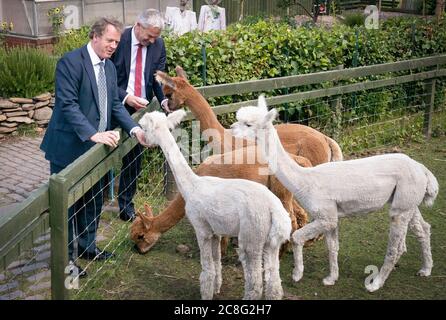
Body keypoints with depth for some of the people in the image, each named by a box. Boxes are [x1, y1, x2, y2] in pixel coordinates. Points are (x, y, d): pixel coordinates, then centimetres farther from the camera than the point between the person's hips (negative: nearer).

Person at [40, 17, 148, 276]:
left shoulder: (109, 67, 8)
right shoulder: (70, 62, -16)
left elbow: (115, 104, 9)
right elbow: (68, 105, -23)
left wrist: (134, 129, -7)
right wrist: (93, 134, -30)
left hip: (95, 147, 8)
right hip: (69, 147, -8)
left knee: (94, 200, 19)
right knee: (68, 203, 5)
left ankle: (87, 246, 37)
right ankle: (66, 257, 20)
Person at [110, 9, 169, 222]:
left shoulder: (158, 45, -1)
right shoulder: (119, 39, -13)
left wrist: (164, 100, -16)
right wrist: (125, 97, -23)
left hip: (141, 110, 3)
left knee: (133, 159, 11)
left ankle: (126, 205, 24)